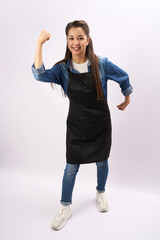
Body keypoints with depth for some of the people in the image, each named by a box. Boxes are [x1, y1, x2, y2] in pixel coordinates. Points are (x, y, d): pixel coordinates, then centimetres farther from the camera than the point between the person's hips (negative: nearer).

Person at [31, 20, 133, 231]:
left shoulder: (101, 64, -11)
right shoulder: (63, 68, -9)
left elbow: (124, 78, 5)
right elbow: (40, 75, -28)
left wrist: (127, 100, 15)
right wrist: (40, 44, -27)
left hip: (100, 124, 0)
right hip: (76, 126, 0)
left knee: (101, 163, 17)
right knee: (71, 168, 8)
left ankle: (101, 193, 48)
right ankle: (65, 208, 29)